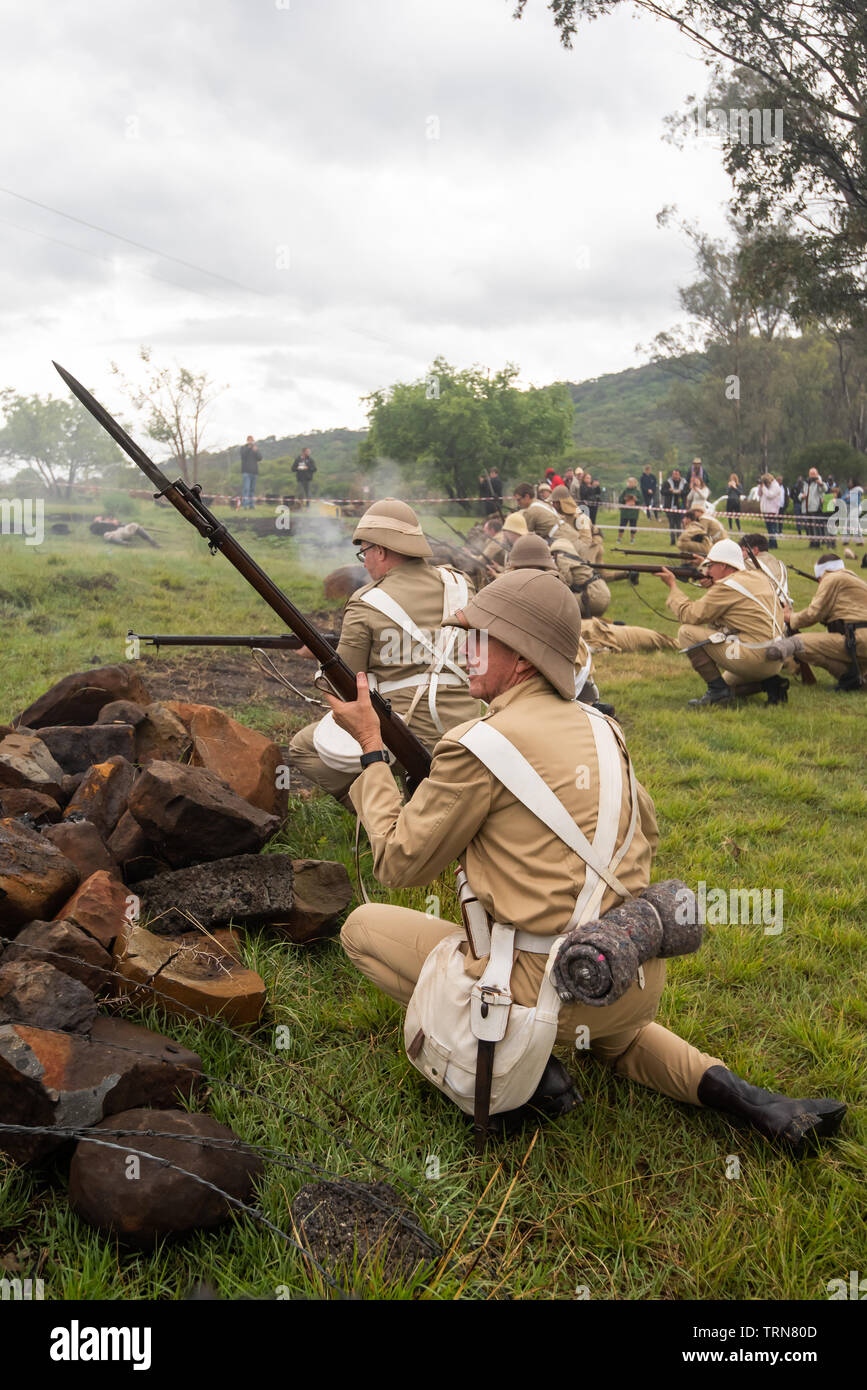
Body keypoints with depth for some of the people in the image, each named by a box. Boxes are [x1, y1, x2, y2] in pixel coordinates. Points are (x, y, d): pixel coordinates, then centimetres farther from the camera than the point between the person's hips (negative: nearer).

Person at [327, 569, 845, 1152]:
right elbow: (647, 835, 18)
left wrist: (372, 749, 4)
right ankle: (725, 1088, 15)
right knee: (610, 1031, 43)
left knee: (363, 927, 9)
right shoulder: (599, 727, 5)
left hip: (552, 989, -7)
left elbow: (399, 863, -4)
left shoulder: (478, 746, -15)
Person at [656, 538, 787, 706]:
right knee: (727, 682, 36)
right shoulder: (760, 578, 15)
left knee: (687, 632, -6)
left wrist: (672, 586, 3)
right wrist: (711, 587, 16)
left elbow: (690, 615, -8)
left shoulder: (728, 587, -12)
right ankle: (769, 682, 9)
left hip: (754, 658, -10)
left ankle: (717, 689, -4)